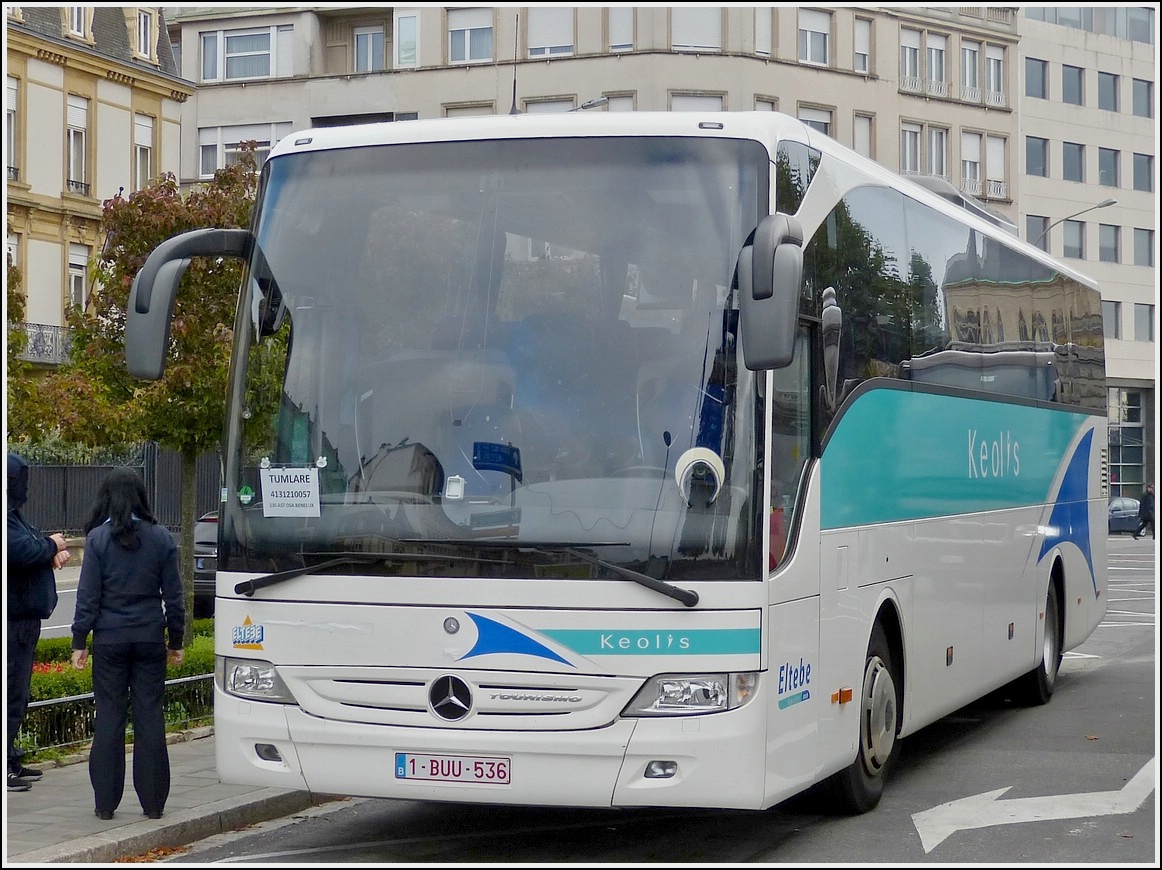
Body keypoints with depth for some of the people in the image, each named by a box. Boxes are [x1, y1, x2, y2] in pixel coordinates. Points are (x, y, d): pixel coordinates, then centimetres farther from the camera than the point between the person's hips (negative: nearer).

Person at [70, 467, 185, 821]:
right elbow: (173, 595, 4)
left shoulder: (98, 539, -5)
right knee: (150, 716, 6)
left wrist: (79, 641, 0)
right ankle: (153, 801, 9)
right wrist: (175, 640, 12)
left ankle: (106, 802, 7)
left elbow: (88, 595, -6)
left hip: (110, 639, -2)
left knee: (109, 716, 5)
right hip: (150, 637, 2)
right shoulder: (161, 538, 1)